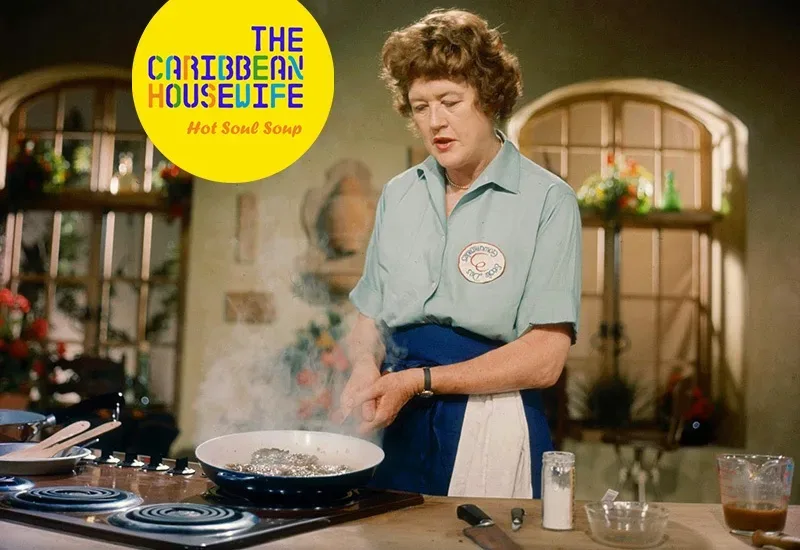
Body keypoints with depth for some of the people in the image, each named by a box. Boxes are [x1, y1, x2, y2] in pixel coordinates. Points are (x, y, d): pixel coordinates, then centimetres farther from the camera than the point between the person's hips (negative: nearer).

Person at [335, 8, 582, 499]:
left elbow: (544, 358, -13)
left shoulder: (547, 201, -8)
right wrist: (366, 367, -8)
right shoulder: (398, 196, 8)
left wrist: (419, 380, -16)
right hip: (398, 428, 4)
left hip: (493, 437, -4)